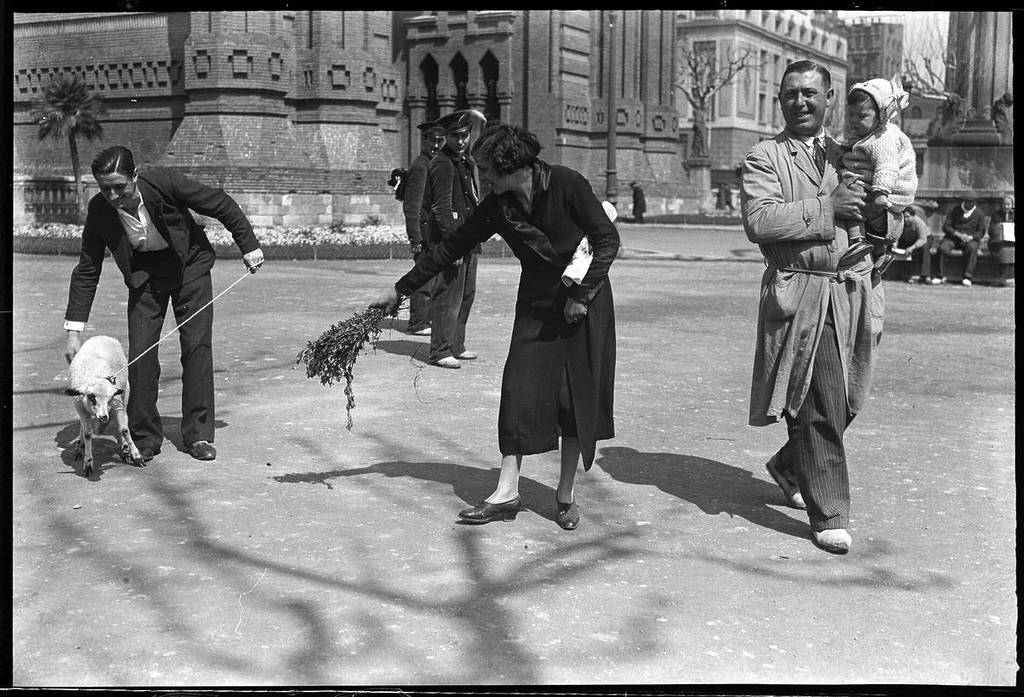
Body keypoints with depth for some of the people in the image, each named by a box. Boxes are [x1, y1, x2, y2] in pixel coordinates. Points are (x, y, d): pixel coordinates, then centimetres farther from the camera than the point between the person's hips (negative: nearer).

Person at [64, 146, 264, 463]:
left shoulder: (164, 182, -29)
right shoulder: (99, 211, -20)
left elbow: (222, 204, -14)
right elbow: (86, 272, -11)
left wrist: (249, 245, -9)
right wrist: (74, 331, -15)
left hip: (189, 265, -1)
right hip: (144, 275, 2)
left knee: (197, 347, -7)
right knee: (140, 353, -8)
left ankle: (199, 434, 2)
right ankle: (145, 439, 5)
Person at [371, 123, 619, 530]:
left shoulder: (566, 185, -17)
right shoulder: (496, 208, -3)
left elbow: (607, 239, -11)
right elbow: (450, 248, 4)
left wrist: (583, 295, -15)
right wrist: (399, 290, 6)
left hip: (586, 299, -4)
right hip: (536, 302, 4)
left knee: (578, 397, -1)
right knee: (519, 390, -4)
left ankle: (565, 495, 11)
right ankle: (507, 492, 3)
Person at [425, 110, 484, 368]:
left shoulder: (467, 162, 17)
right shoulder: (442, 164, -12)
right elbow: (442, 208, -18)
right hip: (448, 238, -9)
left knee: (466, 294, 14)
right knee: (449, 296, -8)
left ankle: (455, 345, 24)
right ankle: (440, 351, -2)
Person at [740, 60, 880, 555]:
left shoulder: (850, 153, 17)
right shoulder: (764, 157, 2)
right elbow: (757, 222, -15)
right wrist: (825, 208, -16)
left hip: (853, 292, 5)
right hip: (801, 296, -5)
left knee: (845, 401, 11)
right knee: (819, 407, -6)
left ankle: (788, 466, 37)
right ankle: (829, 515, 4)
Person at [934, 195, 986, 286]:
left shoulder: (979, 214, 4)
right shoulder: (955, 210, 4)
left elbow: (981, 231, 2)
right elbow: (946, 226, -1)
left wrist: (970, 237, -20)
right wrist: (958, 234, -18)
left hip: (971, 239, -1)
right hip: (953, 237, 1)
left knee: (972, 248, -37)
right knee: (943, 248, -30)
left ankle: (968, 277, -32)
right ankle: (941, 275, -17)